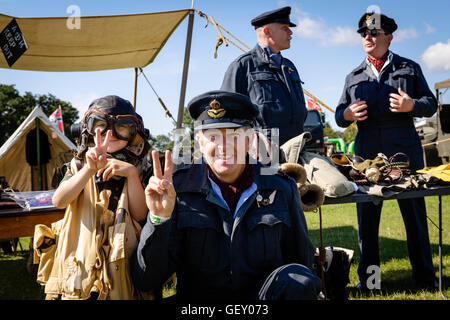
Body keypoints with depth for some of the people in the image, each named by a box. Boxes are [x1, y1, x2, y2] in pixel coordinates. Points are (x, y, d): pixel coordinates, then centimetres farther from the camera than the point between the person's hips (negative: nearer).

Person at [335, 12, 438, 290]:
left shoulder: (409, 68, 12)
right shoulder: (354, 77, 17)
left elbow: (431, 103, 9)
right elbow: (340, 116, 16)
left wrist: (412, 105, -12)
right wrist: (347, 114, -8)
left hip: (405, 151, -1)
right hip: (368, 154, 2)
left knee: (415, 213, 3)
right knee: (367, 216, 4)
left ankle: (424, 276, 17)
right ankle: (367, 277, 18)